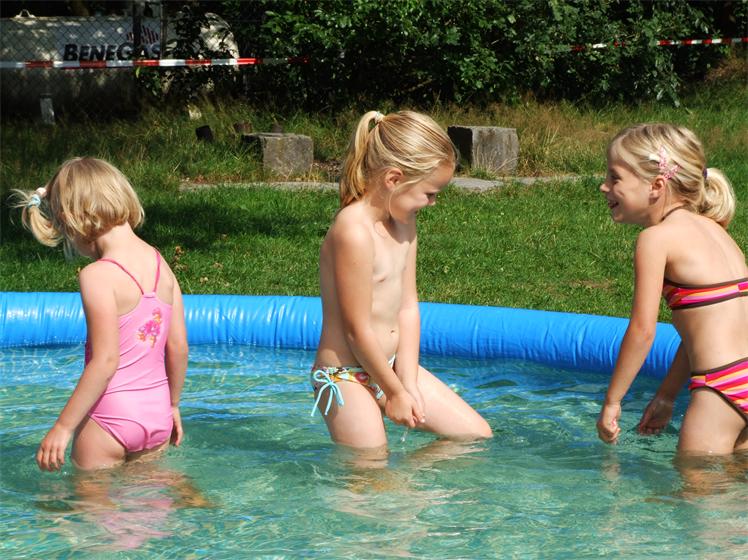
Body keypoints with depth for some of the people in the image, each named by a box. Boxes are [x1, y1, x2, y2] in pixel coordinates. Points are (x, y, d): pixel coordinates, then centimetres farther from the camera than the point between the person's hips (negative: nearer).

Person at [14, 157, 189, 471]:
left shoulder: (98, 276, -18)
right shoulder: (160, 265, 3)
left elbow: (105, 361, -22)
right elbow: (179, 347, 8)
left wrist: (63, 427, -17)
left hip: (109, 416, -7)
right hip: (157, 411, 7)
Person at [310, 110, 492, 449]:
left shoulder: (403, 223, 5)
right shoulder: (354, 232, -25)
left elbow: (408, 308, 4)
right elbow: (357, 330, -22)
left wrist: (409, 384, -3)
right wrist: (394, 393, -12)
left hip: (391, 365, 9)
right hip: (346, 377, -9)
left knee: (477, 434, 10)